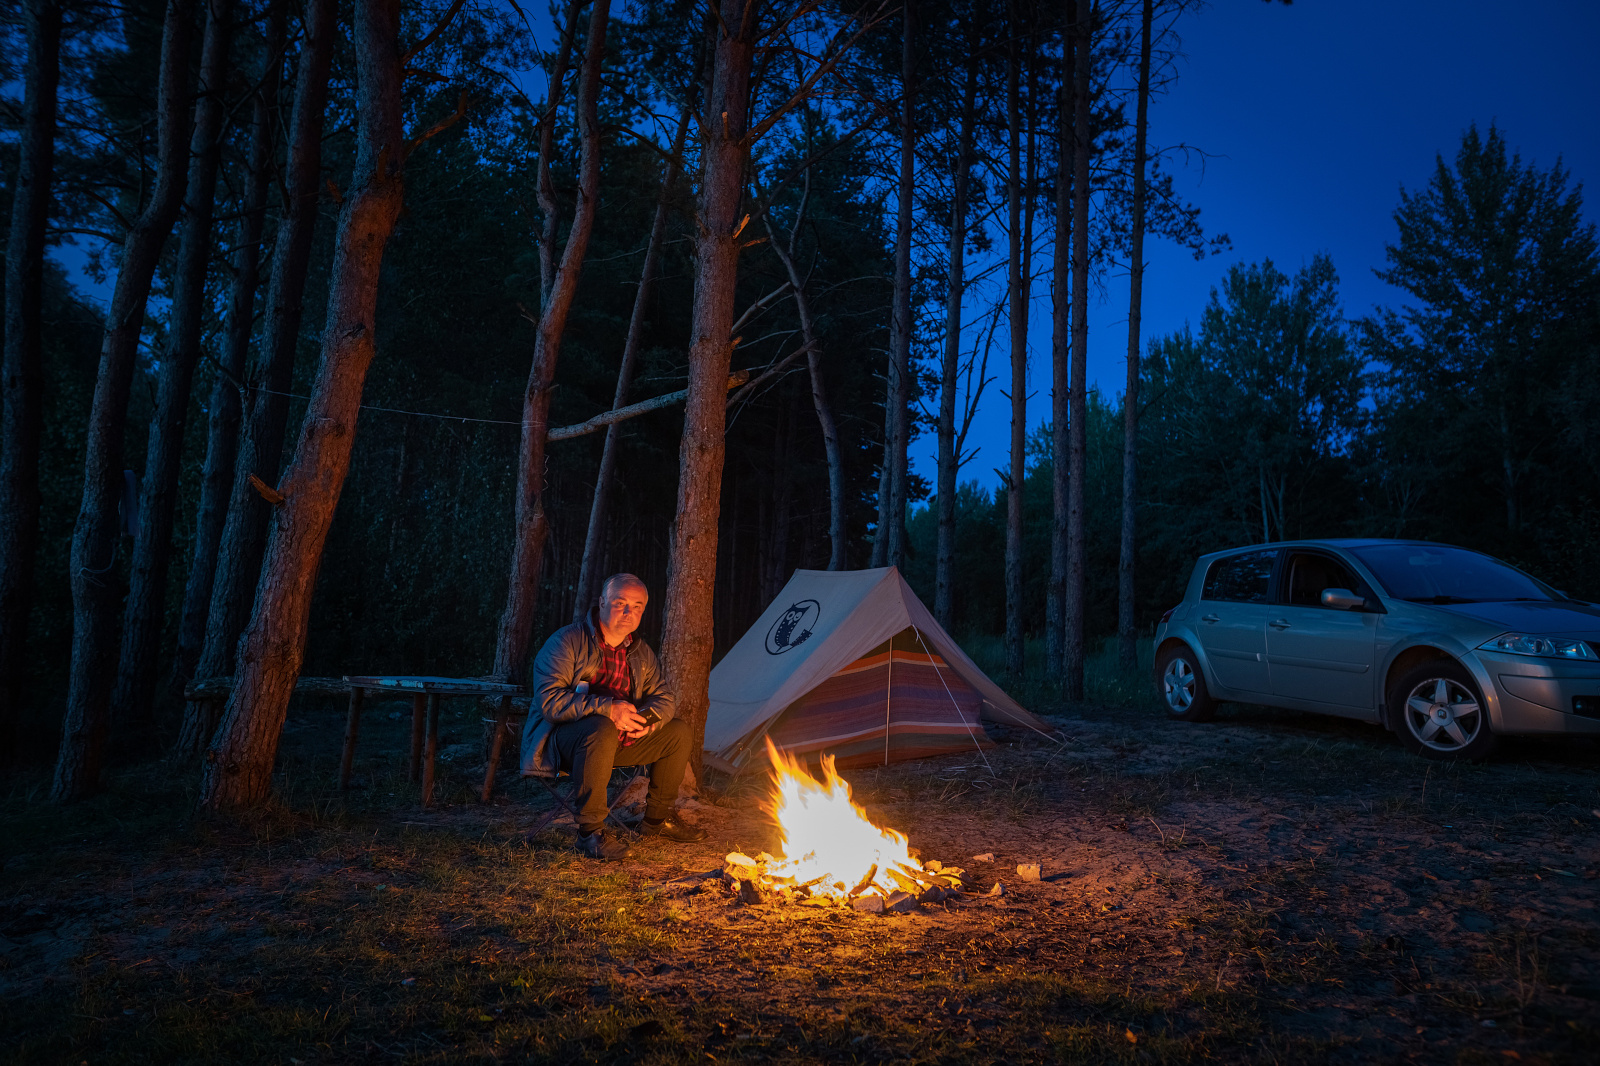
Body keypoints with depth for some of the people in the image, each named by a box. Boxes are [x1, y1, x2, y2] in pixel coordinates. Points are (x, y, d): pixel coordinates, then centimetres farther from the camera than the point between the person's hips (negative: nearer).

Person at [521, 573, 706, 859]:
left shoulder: (641, 652, 6)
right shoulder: (567, 642, -16)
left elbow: (663, 697, 10)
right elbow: (550, 701, -24)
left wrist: (649, 718, -15)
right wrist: (606, 708, -32)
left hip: (620, 738, 8)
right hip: (561, 737, -7)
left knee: (679, 731, 3)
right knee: (601, 730, -40)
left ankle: (657, 819, 18)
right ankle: (590, 831, -27)